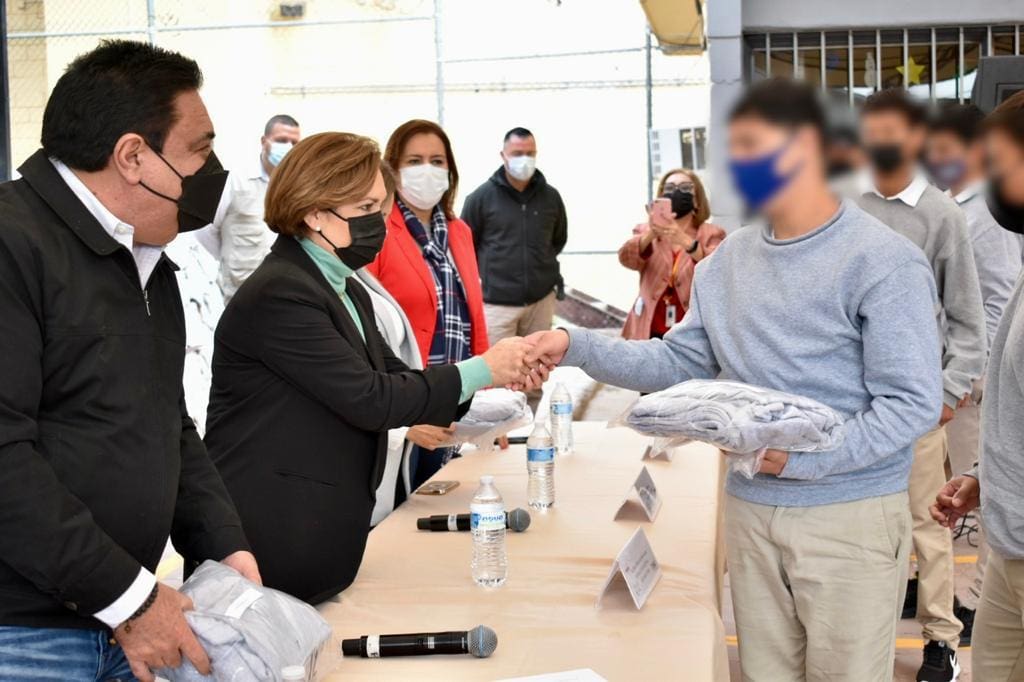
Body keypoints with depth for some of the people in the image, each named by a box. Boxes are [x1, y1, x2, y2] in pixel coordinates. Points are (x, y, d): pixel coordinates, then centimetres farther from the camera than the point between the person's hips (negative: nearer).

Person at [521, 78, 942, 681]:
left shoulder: (884, 260, -13)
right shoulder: (729, 259, 7)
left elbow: (914, 402, -17)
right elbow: (682, 363, 6)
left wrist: (800, 458, -26)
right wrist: (576, 346, -6)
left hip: (851, 516, -5)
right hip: (750, 509, 6)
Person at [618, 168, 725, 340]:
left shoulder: (711, 234, 7)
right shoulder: (646, 232, 12)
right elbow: (627, 258, -8)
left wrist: (686, 241, -31)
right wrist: (651, 234, -28)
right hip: (650, 335, 1)